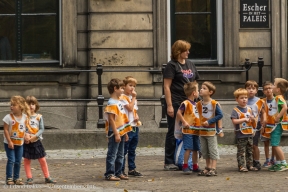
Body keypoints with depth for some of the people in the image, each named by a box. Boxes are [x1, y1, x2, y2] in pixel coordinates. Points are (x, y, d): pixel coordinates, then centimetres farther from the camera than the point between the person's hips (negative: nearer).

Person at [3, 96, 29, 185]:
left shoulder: (24, 117, -1)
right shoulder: (8, 117, -14)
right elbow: (6, 130, -14)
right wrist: (9, 142, -18)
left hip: (20, 143, 4)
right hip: (9, 143, -4)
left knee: (18, 161, 9)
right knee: (11, 160, -9)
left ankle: (16, 178, 18)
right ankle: (9, 178, -3)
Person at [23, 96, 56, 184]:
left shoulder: (39, 117, 1)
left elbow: (41, 129, -3)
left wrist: (34, 136, -16)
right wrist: (25, 135, -21)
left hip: (36, 141, 1)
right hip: (26, 142, -1)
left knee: (42, 160, 4)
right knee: (27, 160, 3)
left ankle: (47, 177, 10)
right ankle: (29, 178, 12)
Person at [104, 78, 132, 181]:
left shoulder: (119, 102, 15)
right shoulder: (111, 103, -15)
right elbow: (111, 119, -19)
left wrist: (125, 133, 20)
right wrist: (116, 133, -21)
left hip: (120, 133, 10)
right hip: (114, 134, -10)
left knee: (120, 155, 14)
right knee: (112, 154, -6)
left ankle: (118, 172, 20)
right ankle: (109, 174, -4)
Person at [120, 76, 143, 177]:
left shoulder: (133, 98, 19)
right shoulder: (123, 98, -9)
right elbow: (130, 108, -19)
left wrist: (137, 117, 3)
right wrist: (133, 98, -10)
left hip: (135, 127, 8)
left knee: (132, 150, 14)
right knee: (124, 150, -5)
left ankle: (132, 169, 19)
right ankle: (121, 170, -3)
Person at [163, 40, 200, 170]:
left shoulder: (190, 65, 14)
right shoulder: (172, 65, -6)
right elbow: (167, 86, -10)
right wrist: (169, 105, -16)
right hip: (176, 104, -6)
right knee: (173, 132, -1)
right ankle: (169, 163, 4)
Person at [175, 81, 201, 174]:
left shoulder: (195, 104, 15)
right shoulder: (185, 103, -11)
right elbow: (179, 113, -17)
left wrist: (200, 125, 14)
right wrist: (184, 122, -21)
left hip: (195, 130, 8)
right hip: (188, 130, -8)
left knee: (195, 149, 11)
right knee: (188, 149, -10)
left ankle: (195, 166, 20)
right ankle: (185, 166, -3)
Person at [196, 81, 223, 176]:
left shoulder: (214, 104, -11)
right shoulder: (199, 104, 6)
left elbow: (220, 115, -13)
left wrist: (209, 121, -18)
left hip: (211, 130, -6)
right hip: (202, 131, 6)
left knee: (213, 150, -3)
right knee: (204, 150, 12)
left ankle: (213, 169, -1)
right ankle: (208, 167, 22)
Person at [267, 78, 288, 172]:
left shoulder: (279, 98, -16)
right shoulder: (276, 98, 15)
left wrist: (278, 117, -26)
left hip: (278, 124, -10)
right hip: (275, 125, 10)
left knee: (275, 144, -11)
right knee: (274, 145, 14)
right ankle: (278, 163, 21)